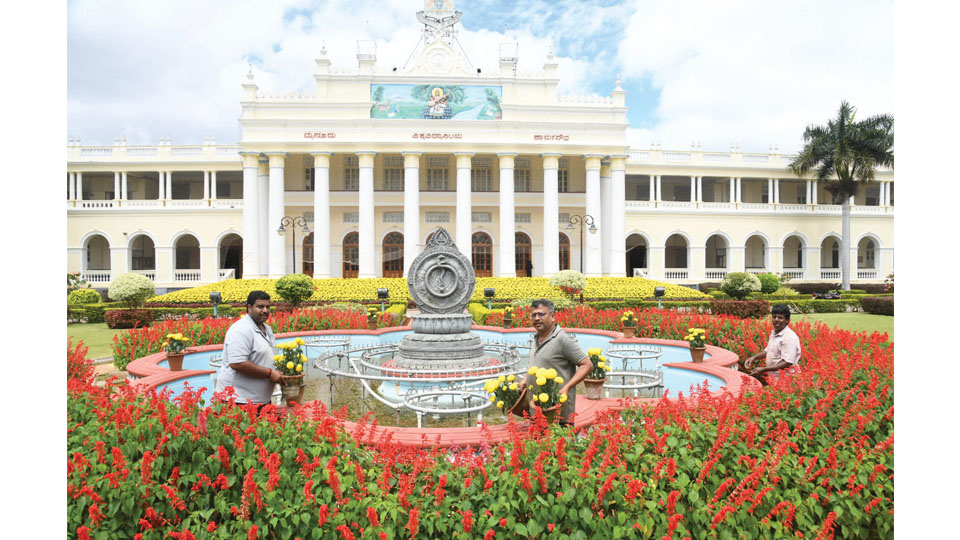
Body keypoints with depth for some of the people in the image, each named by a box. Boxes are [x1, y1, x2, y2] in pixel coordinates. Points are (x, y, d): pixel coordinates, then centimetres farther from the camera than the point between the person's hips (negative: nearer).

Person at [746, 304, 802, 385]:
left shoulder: (789, 337, -17)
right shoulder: (774, 333, 10)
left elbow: (787, 363, -21)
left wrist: (763, 369, -22)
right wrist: (754, 357, 11)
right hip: (772, 376, 8)